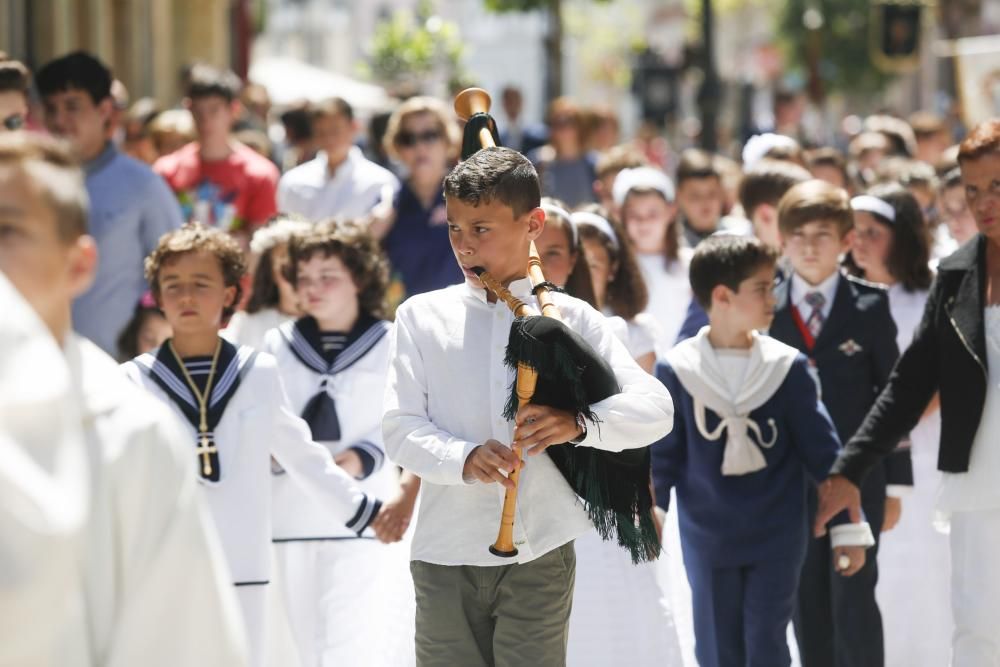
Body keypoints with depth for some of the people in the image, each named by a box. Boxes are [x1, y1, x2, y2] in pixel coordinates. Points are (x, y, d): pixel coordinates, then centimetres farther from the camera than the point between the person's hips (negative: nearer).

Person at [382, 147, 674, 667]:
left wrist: (579, 424, -22)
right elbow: (400, 428, -2)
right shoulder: (422, 317, 5)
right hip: (446, 552, 1)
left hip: (539, 555, -1)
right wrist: (463, 458, -22)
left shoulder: (570, 320, 3)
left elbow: (655, 408, -3)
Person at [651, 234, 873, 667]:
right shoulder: (677, 370, -7)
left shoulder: (787, 367, -4)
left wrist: (848, 525, 2)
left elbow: (822, 451, 0)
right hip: (707, 540, 0)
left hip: (777, 539, 0)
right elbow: (663, 456, 1)